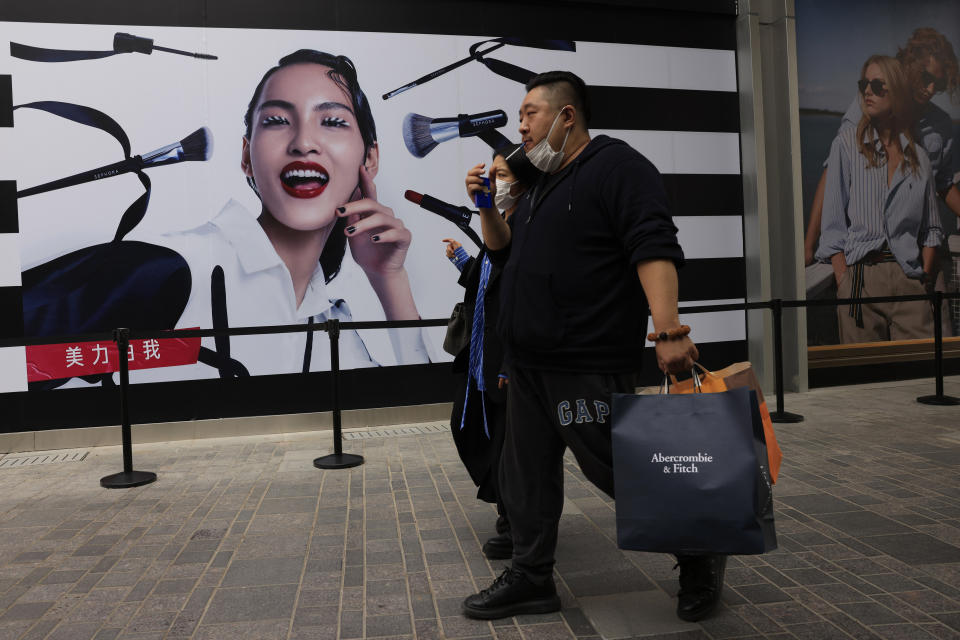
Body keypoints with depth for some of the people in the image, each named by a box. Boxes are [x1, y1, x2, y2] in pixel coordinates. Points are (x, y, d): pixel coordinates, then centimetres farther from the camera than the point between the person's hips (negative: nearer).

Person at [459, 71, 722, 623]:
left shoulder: (616, 166, -8)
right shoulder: (540, 185, 21)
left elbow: (655, 247, -20)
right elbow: (507, 252, 27)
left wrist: (668, 331, -30)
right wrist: (487, 206, 11)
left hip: (589, 366, -9)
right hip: (530, 363, 9)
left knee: (620, 470, -2)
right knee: (527, 471, 12)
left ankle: (699, 557, 22)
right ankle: (532, 578, 26)